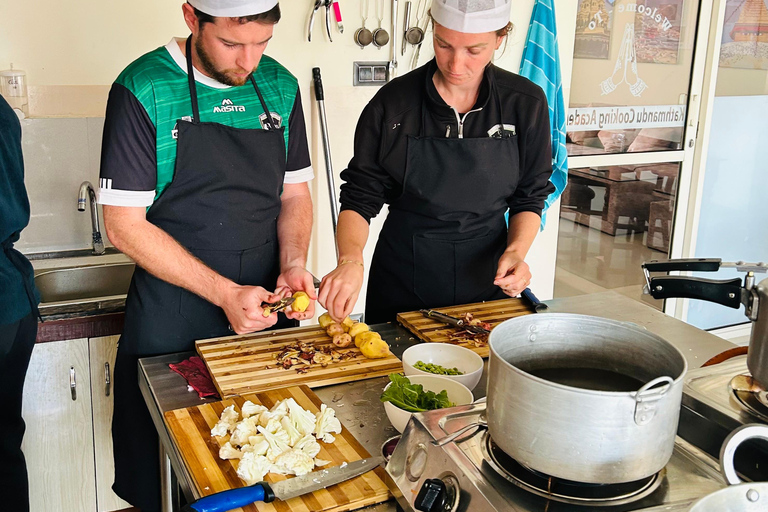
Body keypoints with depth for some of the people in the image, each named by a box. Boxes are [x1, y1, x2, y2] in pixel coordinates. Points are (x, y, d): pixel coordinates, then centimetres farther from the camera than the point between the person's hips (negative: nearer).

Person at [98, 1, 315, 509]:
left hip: (266, 304, 4)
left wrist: (293, 263, -9)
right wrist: (223, 293, -20)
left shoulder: (281, 87, 1)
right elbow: (124, 224, -14)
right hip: (175, 316, -3)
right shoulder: (143, 90, -13)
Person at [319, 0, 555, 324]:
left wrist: (517, 250, -17)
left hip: (486, 278, 2)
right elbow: (360, 196, -10)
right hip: (402, 281, -1)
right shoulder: (393, 103, -12)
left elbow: (529, 197, 2)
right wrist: (351, 260, -28)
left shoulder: (526, 103, -7)